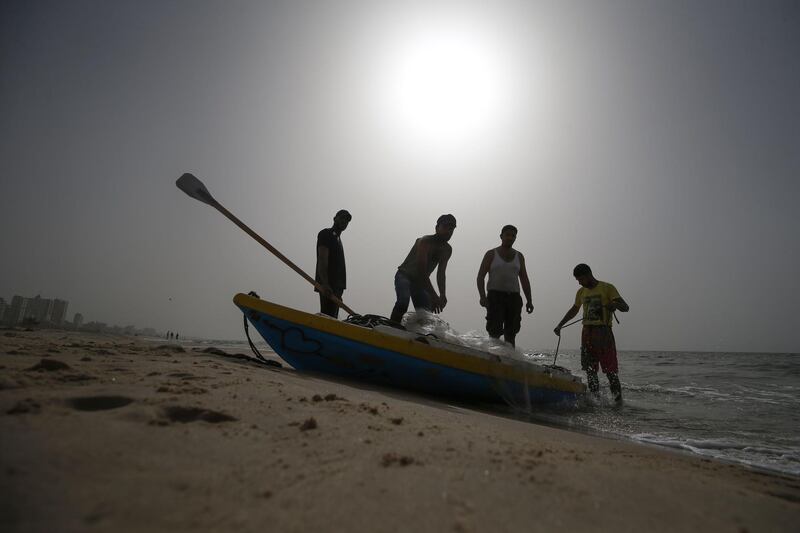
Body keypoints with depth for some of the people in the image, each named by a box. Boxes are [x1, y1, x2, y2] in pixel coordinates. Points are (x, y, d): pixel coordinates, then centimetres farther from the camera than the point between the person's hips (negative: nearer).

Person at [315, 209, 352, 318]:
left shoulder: (337, 238, 26)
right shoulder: (325, 234, -1)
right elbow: (322, 261, -15)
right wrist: (324, 284, -26)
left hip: (337, 286, 9)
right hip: (328, 286, -9)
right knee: (328, 316, -16)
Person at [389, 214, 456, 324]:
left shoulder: (447, 250, -2)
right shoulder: (425, 242, -24)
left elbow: (441, 273, -5)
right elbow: (421, 270, -34)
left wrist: (443, 295, -23)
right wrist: (434, 295, -41)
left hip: (421, 281, 7)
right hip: (404, 276, -7)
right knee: (403, 301, -34)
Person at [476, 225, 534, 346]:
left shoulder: (519, 256, 16)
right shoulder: (491, 254, 6)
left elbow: (524, 280, 16)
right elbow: (480, 277, -1)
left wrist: (529, 301, 7)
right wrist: (482, 296, -16)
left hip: (514, 297, 4)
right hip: (495, 295, -3)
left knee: (510, 334, 4)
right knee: (495, 332, -13)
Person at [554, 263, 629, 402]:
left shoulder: (607, 288, -2)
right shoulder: (581, 292, 15)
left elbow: (626, 308, -6)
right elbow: (574, 310, 29)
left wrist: (615, 304, -29)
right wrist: (560, 325, 27)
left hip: (603, 332, -5)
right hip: (587, 332, 6)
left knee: (610, 369, -7)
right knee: (590, 369, 4)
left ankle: (618, 399, 1)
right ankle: (595, 398, 9)